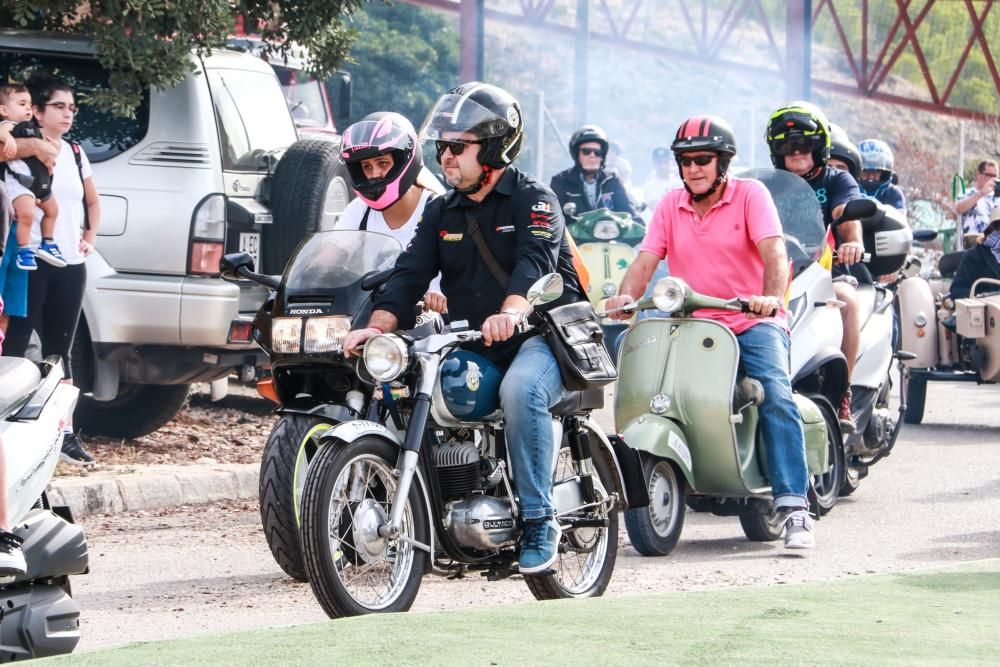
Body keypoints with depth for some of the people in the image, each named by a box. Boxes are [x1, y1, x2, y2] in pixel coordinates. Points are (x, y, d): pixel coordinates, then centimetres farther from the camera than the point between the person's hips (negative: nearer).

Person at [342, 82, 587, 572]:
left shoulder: (534, 200, -4)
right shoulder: (442, 212, 16)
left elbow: (536, 260, -24)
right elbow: (411, 273, 3)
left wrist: (511, 312, -45)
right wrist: (379, 325, -17)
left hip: (539, 335, -6)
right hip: (469, 345, 6)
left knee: (520, 387, -37)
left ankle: (539, 521, -30)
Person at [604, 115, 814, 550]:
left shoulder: (750, 195, -1)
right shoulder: (671, 205, 12)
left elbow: (774, 252, -15)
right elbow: (646, 260, 0)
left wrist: (771, 297, -35)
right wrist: (625, 297, -21)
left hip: (752, 322, -4)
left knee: (775, 396, -25)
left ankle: (794, 506, -29)